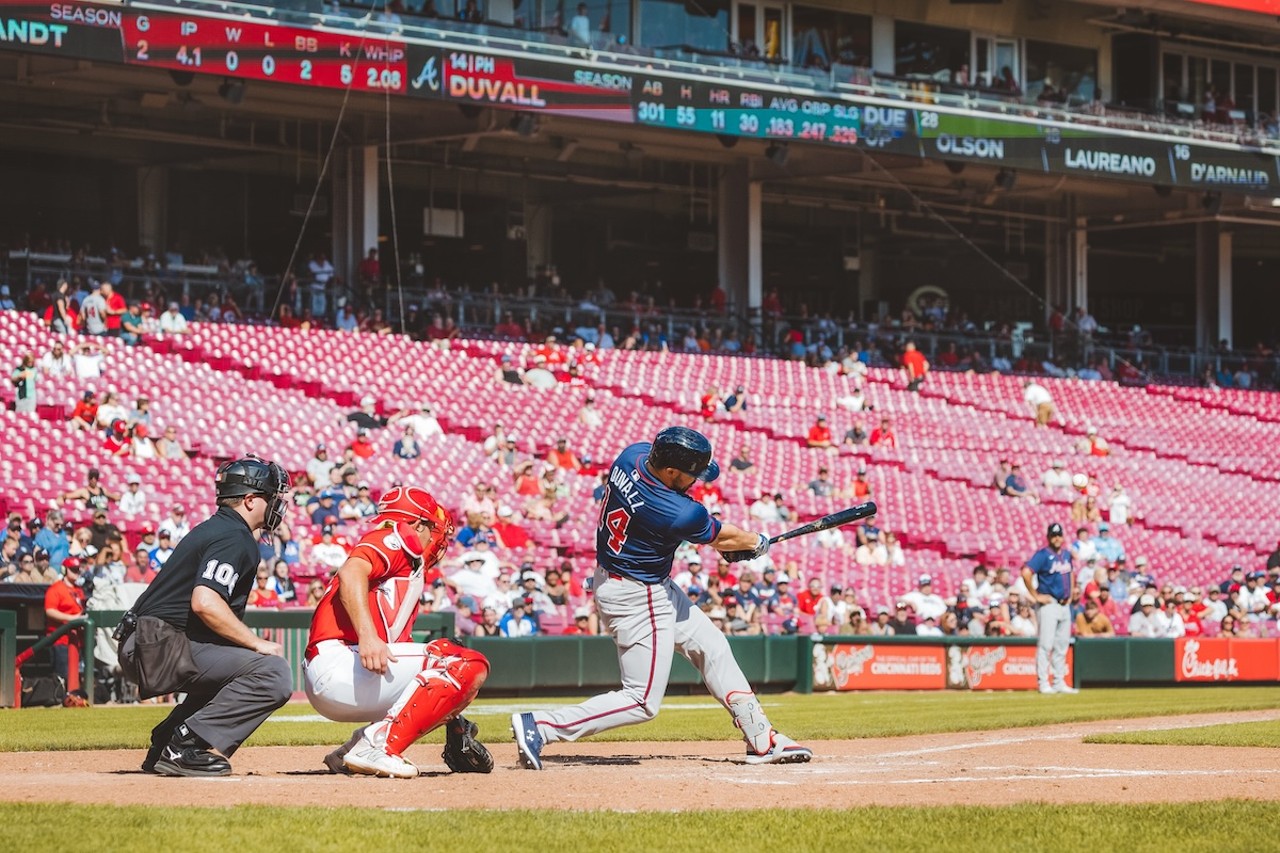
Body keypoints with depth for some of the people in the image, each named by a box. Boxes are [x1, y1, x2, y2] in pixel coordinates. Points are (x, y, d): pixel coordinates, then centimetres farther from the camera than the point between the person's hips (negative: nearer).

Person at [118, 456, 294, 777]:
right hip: (162, 648, -10)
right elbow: (205, 603, -24)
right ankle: (187, 746, -19)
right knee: (273, 673, -18)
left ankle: (165, 745, 17)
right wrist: (259, 644, -16)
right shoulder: (234, 537, -9)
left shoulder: (216, 528, 23)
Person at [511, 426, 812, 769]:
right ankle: (539, 726, -6)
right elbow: (724, 538, -9)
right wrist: (757, 543, 13)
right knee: (643, 702, -3)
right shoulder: (678, 514, -31)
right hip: (637, 601, -10)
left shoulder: (632, 456, -10)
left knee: (712, 647, 18)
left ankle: (762, 740, 25)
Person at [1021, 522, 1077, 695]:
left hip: (1065, 606, 7)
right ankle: (1043, 682, -5)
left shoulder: (1066, 554, 13)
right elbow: (1026, 573, -20)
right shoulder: (1042, 555, -10)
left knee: (1062, 646, 10)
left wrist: (1071, 593, 16)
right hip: (1049, 605, -7)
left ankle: (1059, 682, 17)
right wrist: (1036, 596, -17)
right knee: (1046, 645, -7)